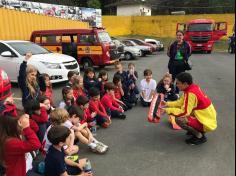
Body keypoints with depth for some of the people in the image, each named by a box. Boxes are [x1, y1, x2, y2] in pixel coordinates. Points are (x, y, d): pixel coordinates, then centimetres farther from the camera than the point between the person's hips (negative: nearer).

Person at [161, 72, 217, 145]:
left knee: (179, 119, -25)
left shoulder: (190, 93, -26)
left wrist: (167, 110, -19)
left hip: (207, 123, -9)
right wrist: (168, 104, 2)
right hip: (208, 117, 9)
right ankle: (196, 130, 17)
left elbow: (184, 112, -26)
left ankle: (200, 136, -4)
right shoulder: (193, 87, 1)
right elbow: (182, 102, 11)